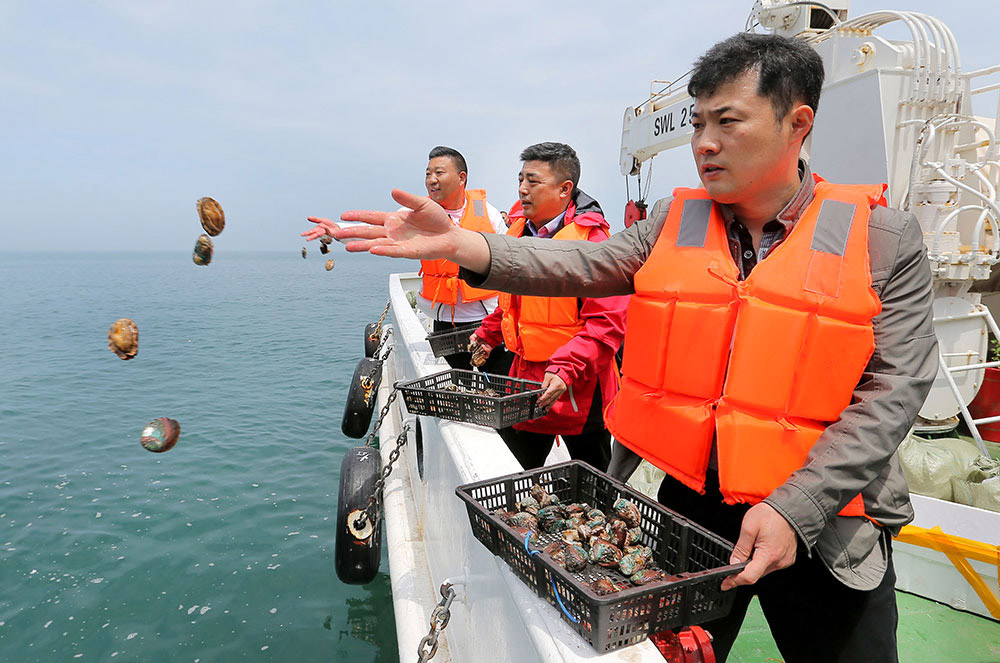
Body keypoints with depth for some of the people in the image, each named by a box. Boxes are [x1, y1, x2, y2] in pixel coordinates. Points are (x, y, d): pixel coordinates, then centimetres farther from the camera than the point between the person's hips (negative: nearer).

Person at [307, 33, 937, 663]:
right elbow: (583, 266, -11)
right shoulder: (675, 222, 1)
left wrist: (792, 510, -19)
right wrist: (457, 244, -25)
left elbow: (893, 390, -10)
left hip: (825, 531, -1)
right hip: (688, 503, 2)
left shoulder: (885, 237, -6)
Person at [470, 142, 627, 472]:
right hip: (525, 382, 7)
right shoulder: (519, 229, 7)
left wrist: (565, 370, -30)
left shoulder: (593, 240, -17)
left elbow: (606, 324, -22)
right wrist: (489, 333, 21)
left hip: (579, 389, -6)